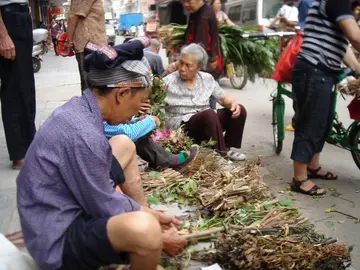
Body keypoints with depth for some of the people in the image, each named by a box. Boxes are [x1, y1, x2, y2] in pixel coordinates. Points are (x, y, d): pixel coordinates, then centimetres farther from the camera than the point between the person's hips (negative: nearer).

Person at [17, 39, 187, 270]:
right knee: (144, 228, -36)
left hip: (68, 208, 10)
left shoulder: (79, 109, -1)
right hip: (58, 241, -10)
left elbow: (102, 189, 9)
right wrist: (159, 237, -5)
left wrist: (148, 212, 9)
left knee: (123, 145, 15)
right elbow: (105, 207, -19)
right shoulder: (82, 135, -29)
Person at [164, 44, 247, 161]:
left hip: (207, 122, 6)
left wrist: (233, 104, -13)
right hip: (181, 127, -5)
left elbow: (223, 98, 9)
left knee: (239, 110, -8)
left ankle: (228, 148, 0)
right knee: (209, 114, -34)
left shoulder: (207, 79, 4)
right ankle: (220, 153, -22)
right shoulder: (169, 81, -9)